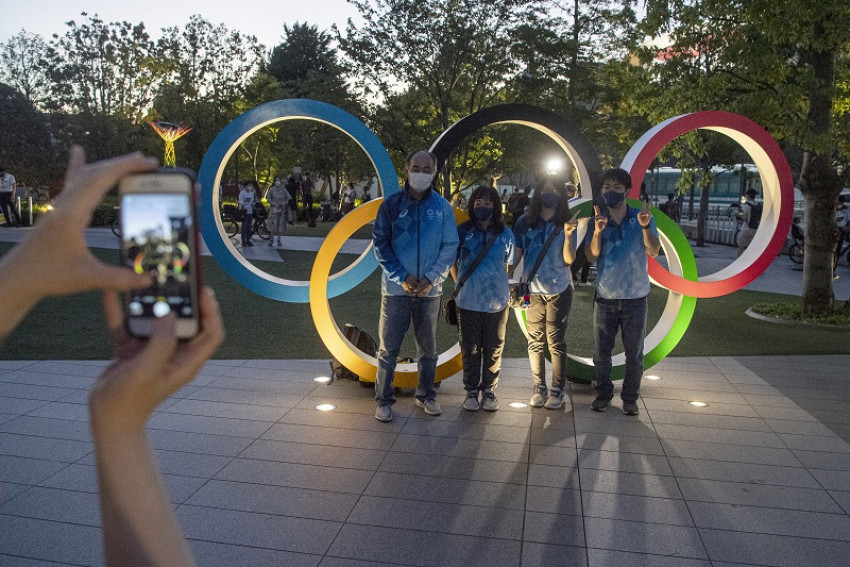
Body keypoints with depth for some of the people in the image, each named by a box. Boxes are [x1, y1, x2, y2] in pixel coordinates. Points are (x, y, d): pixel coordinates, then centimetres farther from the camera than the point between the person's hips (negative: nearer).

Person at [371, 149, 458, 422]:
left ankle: (426, 395, 29)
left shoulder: (442, 207, 2)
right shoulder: (391, 204, -1)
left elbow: (450, 247, 0)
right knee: (388, 348, 2)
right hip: (396, 288, -1)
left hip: (429, 290, 1)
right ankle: (383, 399, 16)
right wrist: (402, 277, -13)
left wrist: (431, 278, -12)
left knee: (428, 347, 13)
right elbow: (380, 244, -3)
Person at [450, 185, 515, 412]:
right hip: (468, 302, 0)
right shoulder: (462, 231, -1)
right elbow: (453, 263, 9)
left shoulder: (505, 234, 2)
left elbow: (506, 266, 13)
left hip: (497, 303, 1)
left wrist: (499, 288, 8)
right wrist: (462, 285, 5)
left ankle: (489, 390, 23)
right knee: (470, 349, 8)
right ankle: (471, 391, 21)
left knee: (493, 349, 8)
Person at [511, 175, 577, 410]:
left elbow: (569, 259, -4)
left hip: (559, 290, -1)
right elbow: (516, 254, 6)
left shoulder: (566, 224, 1)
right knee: (535, 341, 5)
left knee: (556, 342, 2)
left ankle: (557, 390, 10)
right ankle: (539, 388, 15)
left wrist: (568, 235, -18)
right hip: (534, 290, 2)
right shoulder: (525, 222, 4)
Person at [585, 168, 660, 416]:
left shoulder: (642, 218, -3)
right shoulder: (597, 220, 1)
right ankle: (603, 394, 26)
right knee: (601, 353, 8)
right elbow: (591, 256, -8)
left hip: (635, 298, -1)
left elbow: (654, 251, -14)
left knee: (634, 355, 8)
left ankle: (630, 398, 24)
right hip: (605, 297, 1)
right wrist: (597, 232, -25)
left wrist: (645, 227, -31)